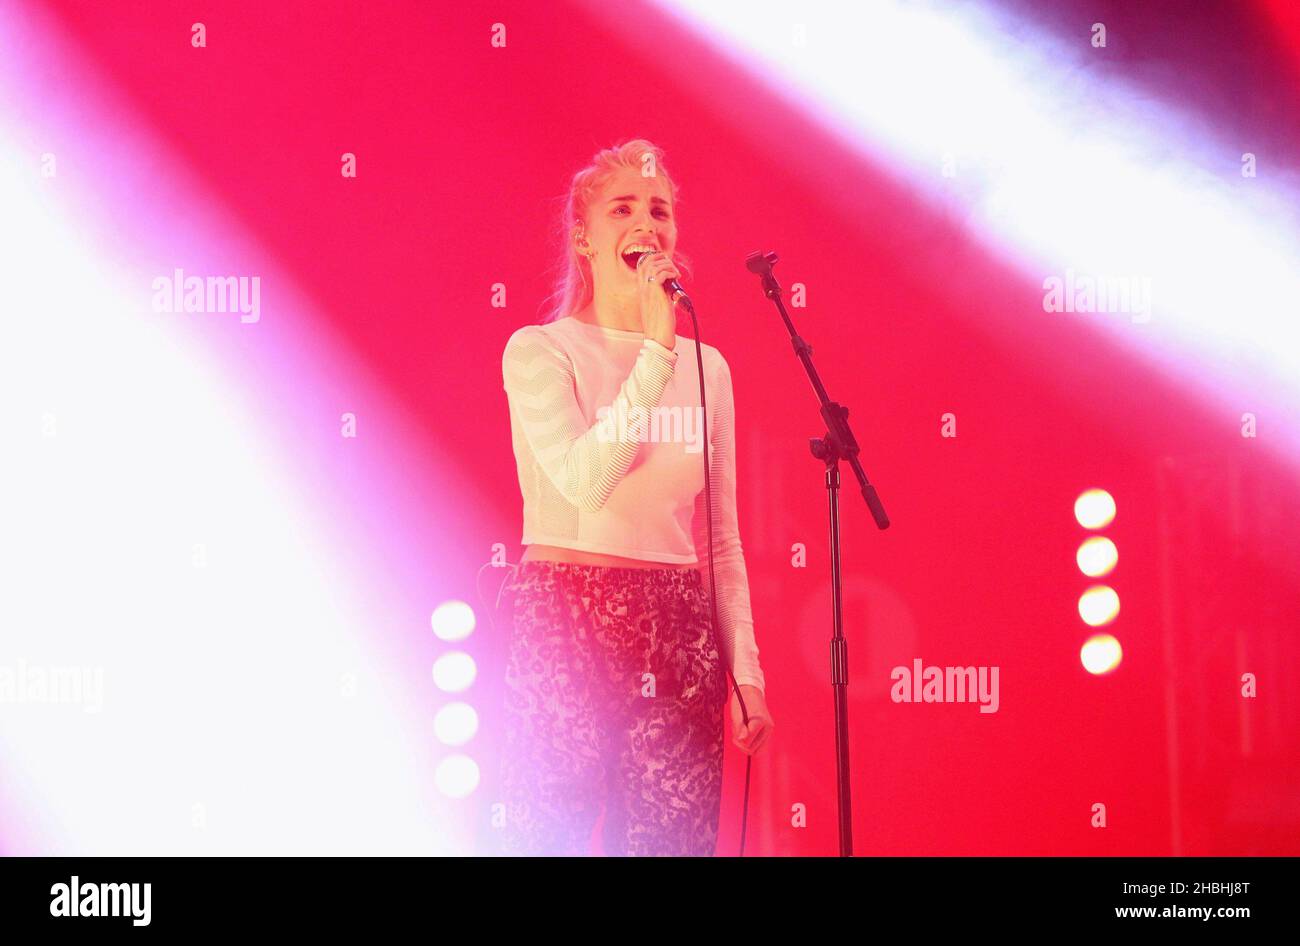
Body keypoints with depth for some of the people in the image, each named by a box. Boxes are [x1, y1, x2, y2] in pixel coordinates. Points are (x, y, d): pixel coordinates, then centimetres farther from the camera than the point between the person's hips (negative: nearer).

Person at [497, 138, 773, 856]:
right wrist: (655, 351, -19)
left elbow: (722, 542, 15)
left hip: (678, 634, 4)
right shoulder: (538, 351, -1)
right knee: (549, 835, -3)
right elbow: (584, 478, -19)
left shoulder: (706, 366, 12)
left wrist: (745, 672, 9)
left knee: (675, 838, 2)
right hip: (565, 626, -4)